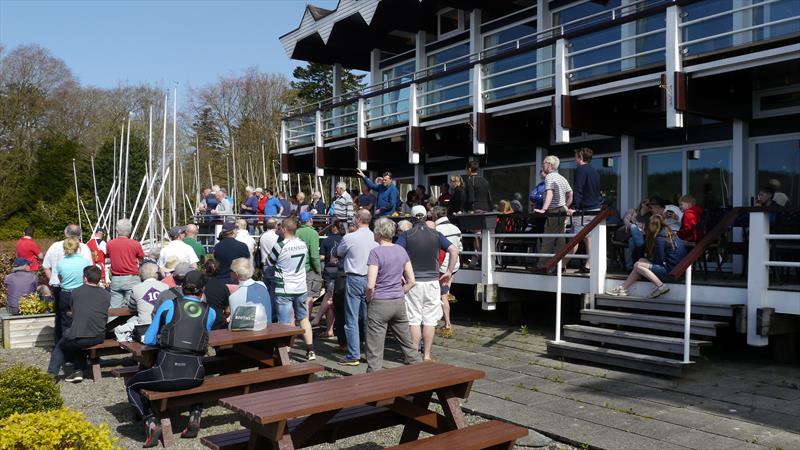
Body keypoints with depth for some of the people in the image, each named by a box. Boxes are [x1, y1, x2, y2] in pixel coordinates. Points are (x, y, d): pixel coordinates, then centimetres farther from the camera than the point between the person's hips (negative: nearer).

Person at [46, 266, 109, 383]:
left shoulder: (76, 292, 3)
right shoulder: (107, 294, 5)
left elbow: (71, 314, 17)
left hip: (78, 338, -2)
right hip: (99, 338, 3)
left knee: (60, 346, 30)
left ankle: (52, 374, 30)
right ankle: (78, 371, 25)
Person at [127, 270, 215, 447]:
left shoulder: (169, 305, 5)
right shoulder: (210, 312, 8)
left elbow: (148, 340, 11)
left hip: (166, 374, -2)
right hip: (193, 376, 3)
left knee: (132, 385, 26)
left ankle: (151, 423, 5)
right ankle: (195, 417, 18)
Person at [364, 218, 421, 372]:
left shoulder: (376, 252, -13)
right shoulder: (401, 251, 5)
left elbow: (370, 285, -19)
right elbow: (411, 281, 7)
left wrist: (369, 299, -1)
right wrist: (399, 294, 13)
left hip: (379, 304, -6)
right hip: (399, 303, 6)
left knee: (375, 350, 2)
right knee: (407, 343, 18)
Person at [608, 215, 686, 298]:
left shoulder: (660, 239, -16)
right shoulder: (671, 234, 11)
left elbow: (659, 261, -12)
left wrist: (650, 260, 6)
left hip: (670, 270, -10)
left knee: (638, 265, -9)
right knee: (641, 261, 11)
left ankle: (660, 286, -11)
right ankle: (623, 288, 8)